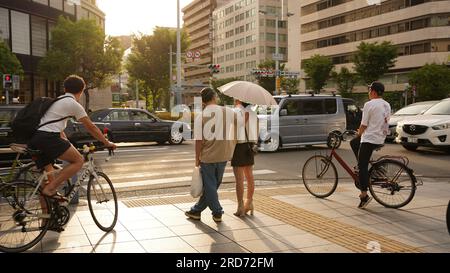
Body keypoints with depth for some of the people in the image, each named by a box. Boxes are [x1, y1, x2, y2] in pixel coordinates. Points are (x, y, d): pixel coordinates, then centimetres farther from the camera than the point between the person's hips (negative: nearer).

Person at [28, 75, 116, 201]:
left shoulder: (57, 101, 28)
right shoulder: (74, 104, 2)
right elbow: (90, 127, 4)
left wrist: (68, 144, 45)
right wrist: (107, 143, 13)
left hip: (34, 138, 9)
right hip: (48, 137, -9)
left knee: (46, 175, 20)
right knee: (78, 160, -1)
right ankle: (50, 189, -8)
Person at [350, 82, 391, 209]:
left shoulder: (369, 104, -13)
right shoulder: (387, 105, 12)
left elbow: (364, 125, -12)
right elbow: (386, 123, 17)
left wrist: (359, 134, 7)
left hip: (370, 139, -9)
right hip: (381, 139, 9)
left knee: (362, 167, -5)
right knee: (353, 143, 27)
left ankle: (364, 195, -8)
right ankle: (363, 170, 24)